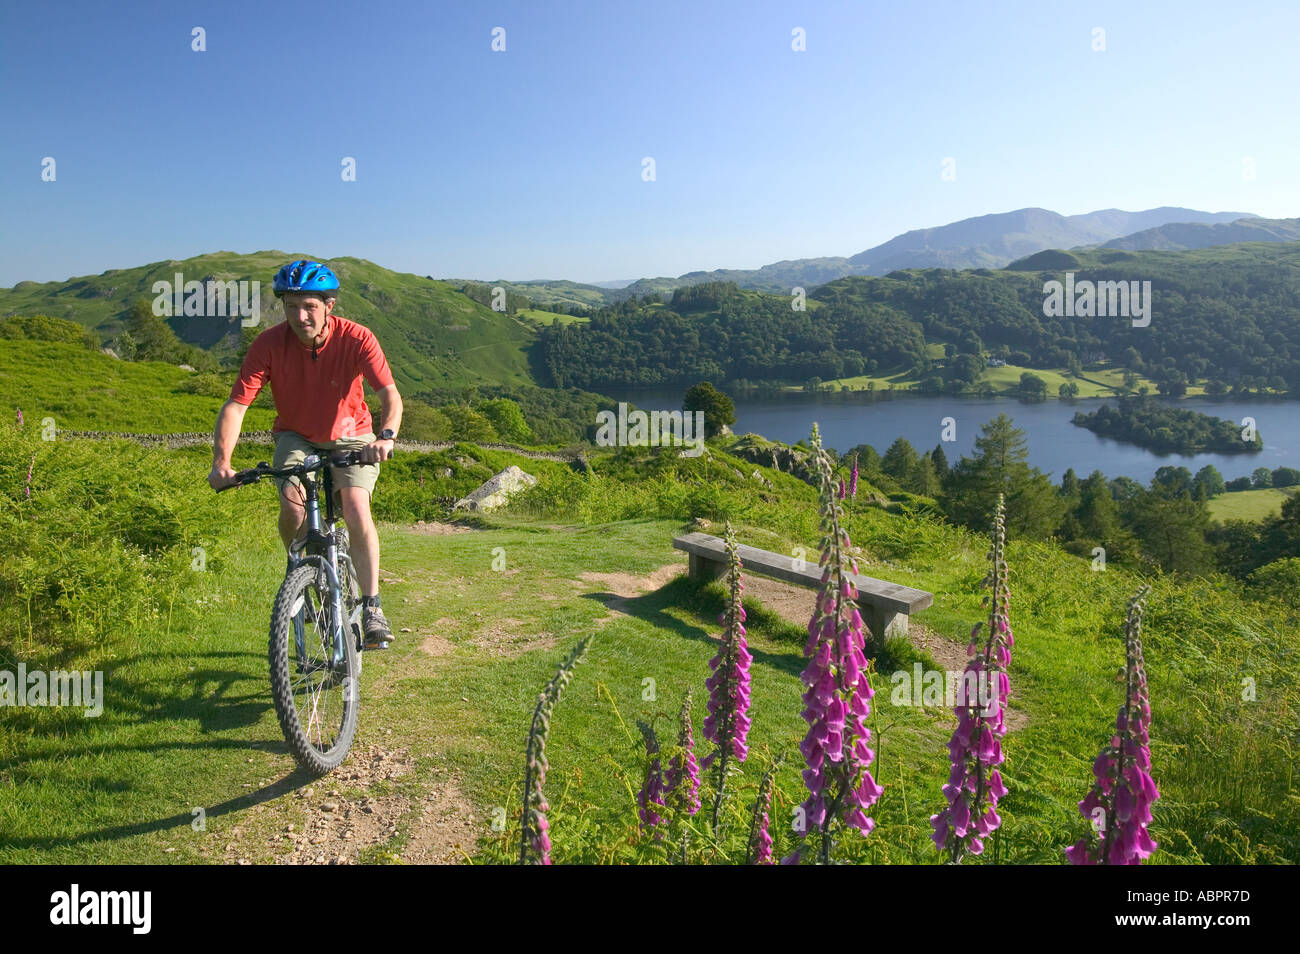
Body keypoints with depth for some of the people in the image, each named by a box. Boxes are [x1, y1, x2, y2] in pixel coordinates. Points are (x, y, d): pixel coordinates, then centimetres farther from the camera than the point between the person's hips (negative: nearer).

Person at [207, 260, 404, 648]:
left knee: (356, 510, -22)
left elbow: (391, 396, -30)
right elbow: (235, 406, -23)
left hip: (350, 436, -1)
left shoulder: (356, 338, -23)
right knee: (292, 502, -24)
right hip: (296, 437, 1)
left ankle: (372, 608, -11)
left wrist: (386, 436, -50)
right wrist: (221, 463, -35)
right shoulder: (269, 344, -21)